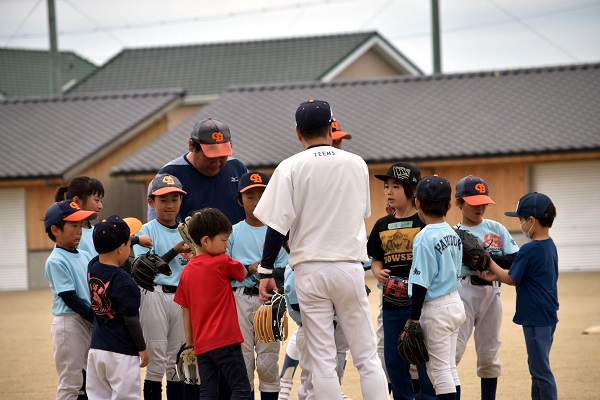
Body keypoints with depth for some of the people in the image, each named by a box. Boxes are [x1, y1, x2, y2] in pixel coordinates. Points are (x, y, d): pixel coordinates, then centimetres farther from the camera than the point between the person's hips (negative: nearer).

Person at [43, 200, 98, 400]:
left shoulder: (84, 256, 11)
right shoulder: (56, 261, -12)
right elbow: (70, 298, -16)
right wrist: (97, 318, -16)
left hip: (90, 322, 8)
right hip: (69, 323, -8)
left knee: (87, 382, 13)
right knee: (71, 383, -3)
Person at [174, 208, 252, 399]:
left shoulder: (187, 271, 9)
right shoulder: (222, 263, -8)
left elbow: (186, 311, 13)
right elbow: (243, 273, 12)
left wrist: (189, 344, 19)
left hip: (201, 345, 6)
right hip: (225, 340, -6)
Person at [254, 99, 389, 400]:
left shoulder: (291, 167, -4)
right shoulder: (357, 164, 5)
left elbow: (278, 224, -8)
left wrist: (266, 271, -2)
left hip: (310, 270, -1)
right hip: (350, 266, 2)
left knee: (322, 360, 2)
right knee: (366, 355, 5)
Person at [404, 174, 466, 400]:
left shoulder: (425, 238, -17)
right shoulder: (453, 234, 7)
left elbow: (420, 283, -18)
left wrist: (414, 319, -15)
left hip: (436, 309, -8)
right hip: (455, 303, 8)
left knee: (440, 371, -3)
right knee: (449, 369, 14)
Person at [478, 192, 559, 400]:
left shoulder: (529, 250, -20)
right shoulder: (550, 245, 8)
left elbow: (512, 279, -9)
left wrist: (489, 262, 2)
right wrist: (496, 276, 7)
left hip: (535, 318, -9)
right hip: (548, 315, 9)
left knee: (541, 370, -4)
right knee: (538, 367, 18)